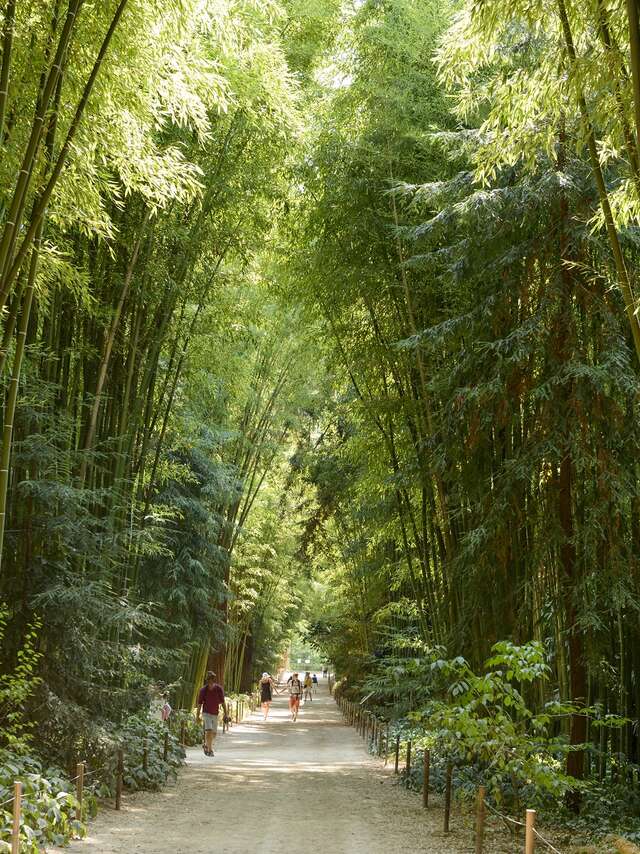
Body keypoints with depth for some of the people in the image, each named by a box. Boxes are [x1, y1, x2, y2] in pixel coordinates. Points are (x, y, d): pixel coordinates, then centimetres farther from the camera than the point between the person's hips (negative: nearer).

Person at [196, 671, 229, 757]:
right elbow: (199, 704, -3)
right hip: (206, 713, -3)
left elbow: (223, 702, 0)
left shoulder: (219, 689, -7)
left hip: (215, 714, 3)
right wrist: (198, 716, -3)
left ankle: (206, 745, 36)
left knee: (214, 733, 11)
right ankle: (210, 750, -13)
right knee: (209, 731, -19)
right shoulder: (203, 690, -10)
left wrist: (226, 713, -4)